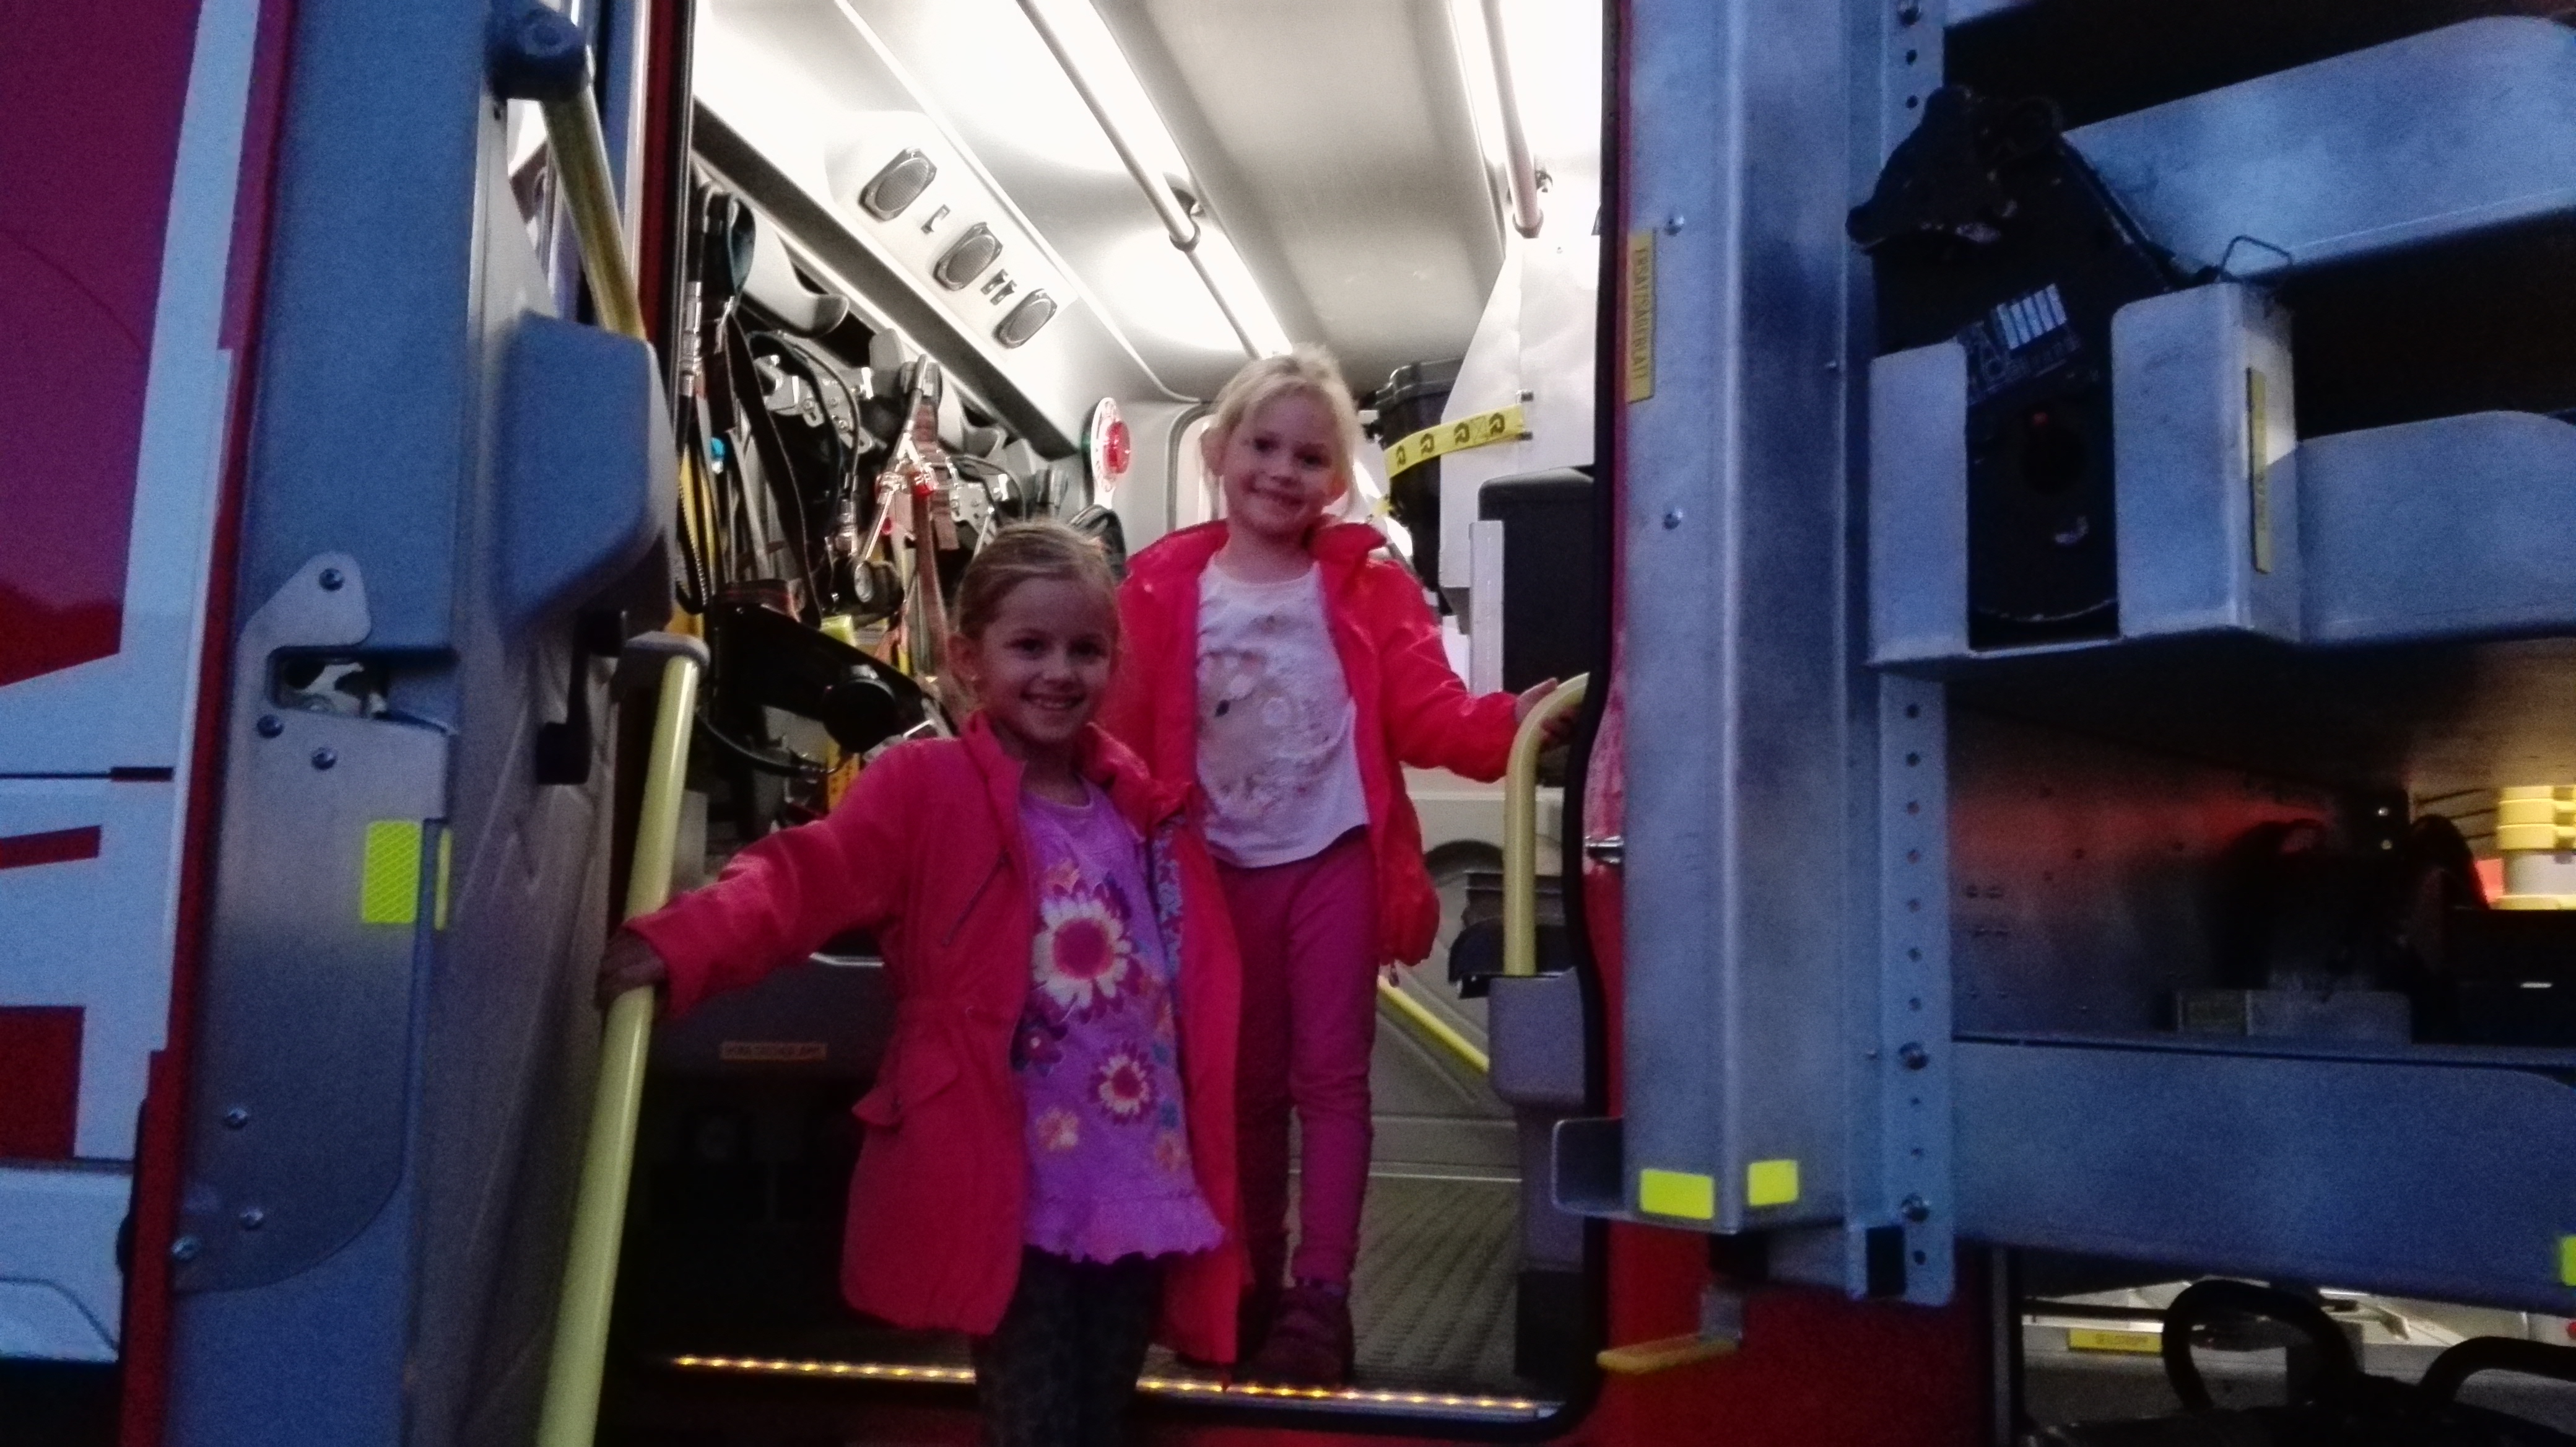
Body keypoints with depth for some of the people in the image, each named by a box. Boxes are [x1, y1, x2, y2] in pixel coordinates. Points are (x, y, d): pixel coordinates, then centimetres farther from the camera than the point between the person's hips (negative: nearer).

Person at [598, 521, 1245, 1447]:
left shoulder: (1147, 814, 10)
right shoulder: (926, 787, -7)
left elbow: (1201, 994, 14)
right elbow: (808, 874, -22)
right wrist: (684, 945, -39)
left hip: (1139, 1192, 6)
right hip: (1012, 1196, -5)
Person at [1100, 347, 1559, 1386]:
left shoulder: (1367, 582, -3)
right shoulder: (1163, 587, -1)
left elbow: (1428, 715, -12)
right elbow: (1128, 738, -3)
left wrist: (1515, 719, -30)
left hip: (1334, 858, -2)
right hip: (1222, 867, 2)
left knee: (1331, 1075, 2)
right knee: (1244, 1086, 13)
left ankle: (1320, 1299, 9)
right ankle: (1252, 1285, 26)